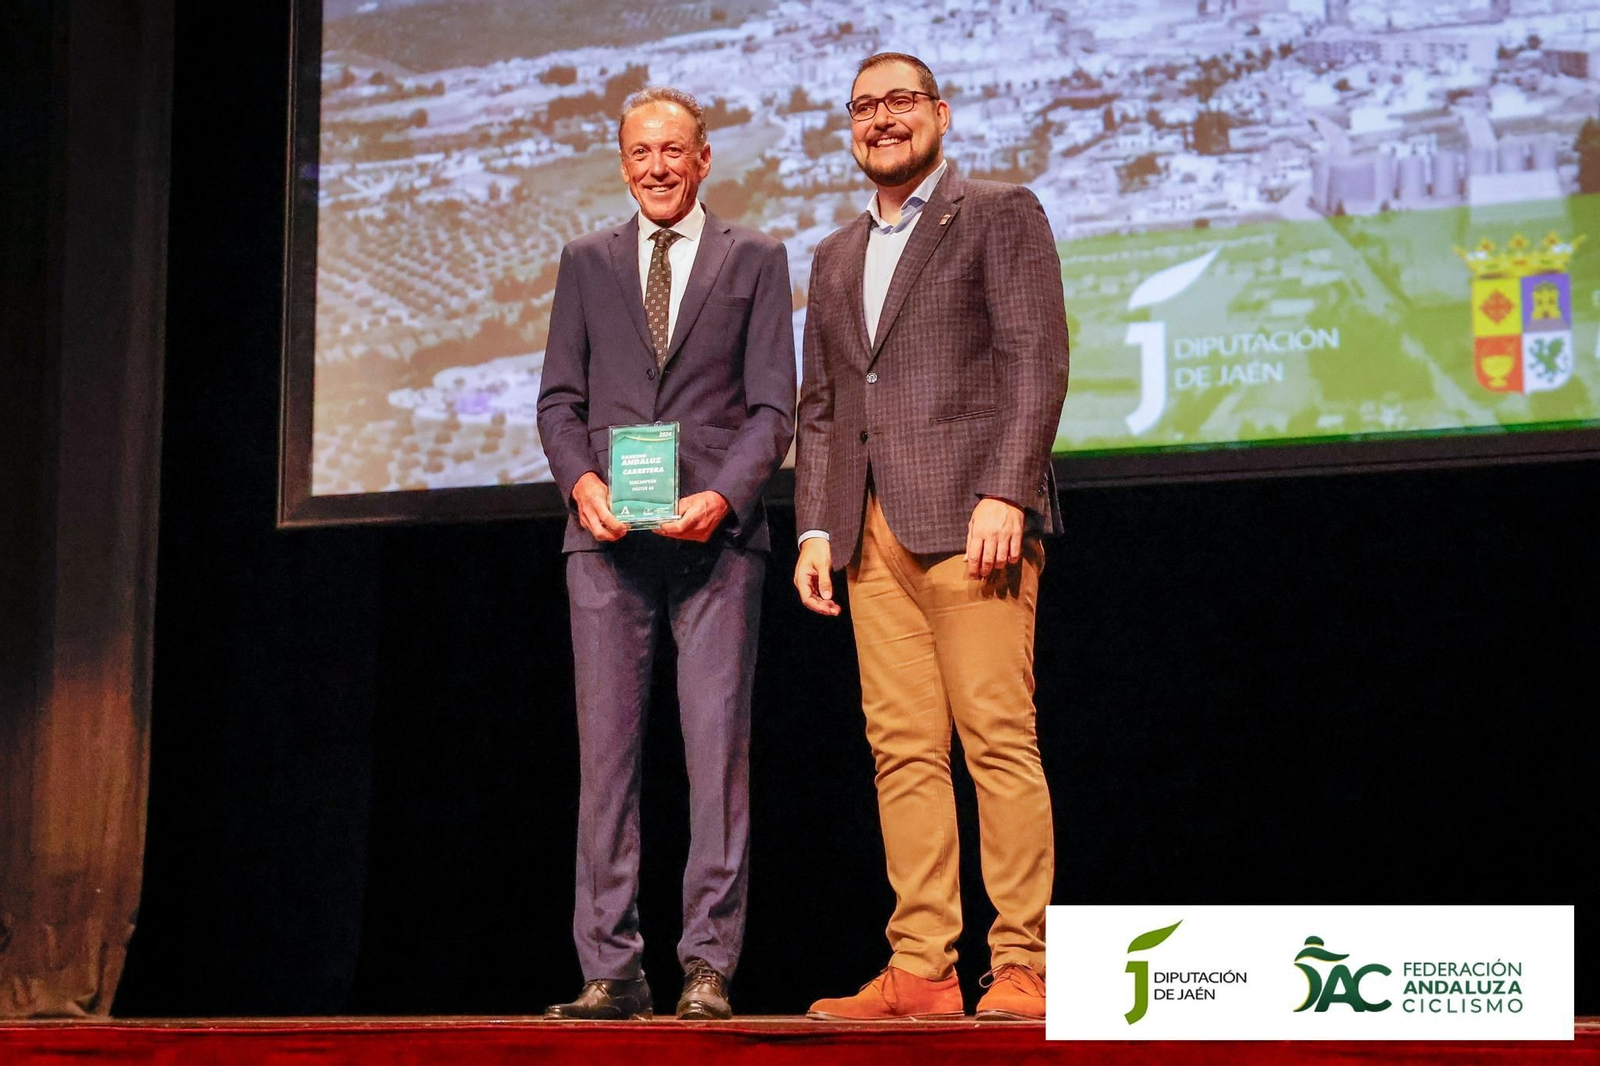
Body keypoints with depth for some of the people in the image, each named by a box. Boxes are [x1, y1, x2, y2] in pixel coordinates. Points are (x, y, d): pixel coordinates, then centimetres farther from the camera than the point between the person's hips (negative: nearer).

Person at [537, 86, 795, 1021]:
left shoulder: (756, 259, 10)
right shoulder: (587, 263, 16)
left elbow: (774, 406, 4)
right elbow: (560, 399, 12)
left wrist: (721, 497, -13)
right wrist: (582, 481, -8)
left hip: (717, 534, -2)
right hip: (608, 539, 2)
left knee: (719, 751, -6)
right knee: (607, 752, 0)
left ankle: (709, 969, -3)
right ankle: (611, 970, 3)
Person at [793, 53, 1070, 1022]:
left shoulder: (1000, 215, 5)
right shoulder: (838, 258, 24)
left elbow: (1038, 360, -5)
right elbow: (820, 406, 24)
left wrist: (1004, 495, -16)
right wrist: (817, 527, 10)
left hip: (970, 518, -6)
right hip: (874, 533, 6)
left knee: (999, 740, -10)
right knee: (904, 750, 1)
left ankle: (1020, 966, -10)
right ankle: (921, 970, 0)